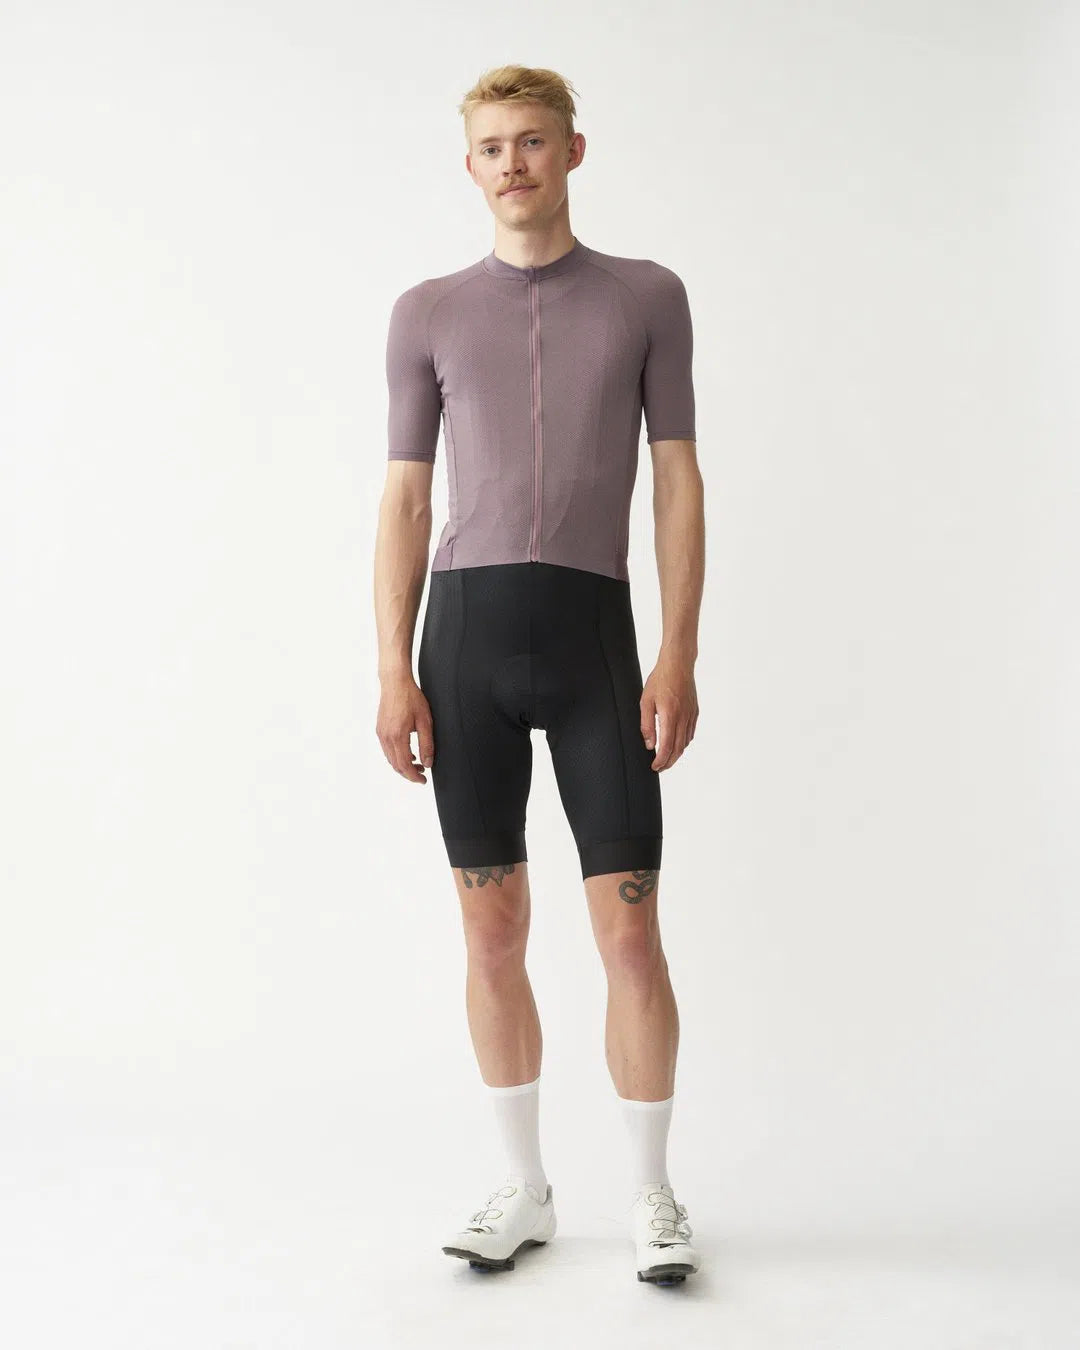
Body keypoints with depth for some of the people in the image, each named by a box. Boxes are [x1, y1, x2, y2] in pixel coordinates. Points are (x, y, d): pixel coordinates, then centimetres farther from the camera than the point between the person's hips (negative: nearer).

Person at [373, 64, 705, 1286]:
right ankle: (523, 1187, 22)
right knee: (492, 925, 6)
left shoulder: (646, 296, 8)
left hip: (593, 628, -1)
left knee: (629, 925, -3)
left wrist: (679, 656, -4)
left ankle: (651, 1196, 15)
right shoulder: (428, 313, 11)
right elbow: (405, 500, 9)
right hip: (466, 631, 2)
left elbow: (678, 483, 5)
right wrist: (394, 671, 0)